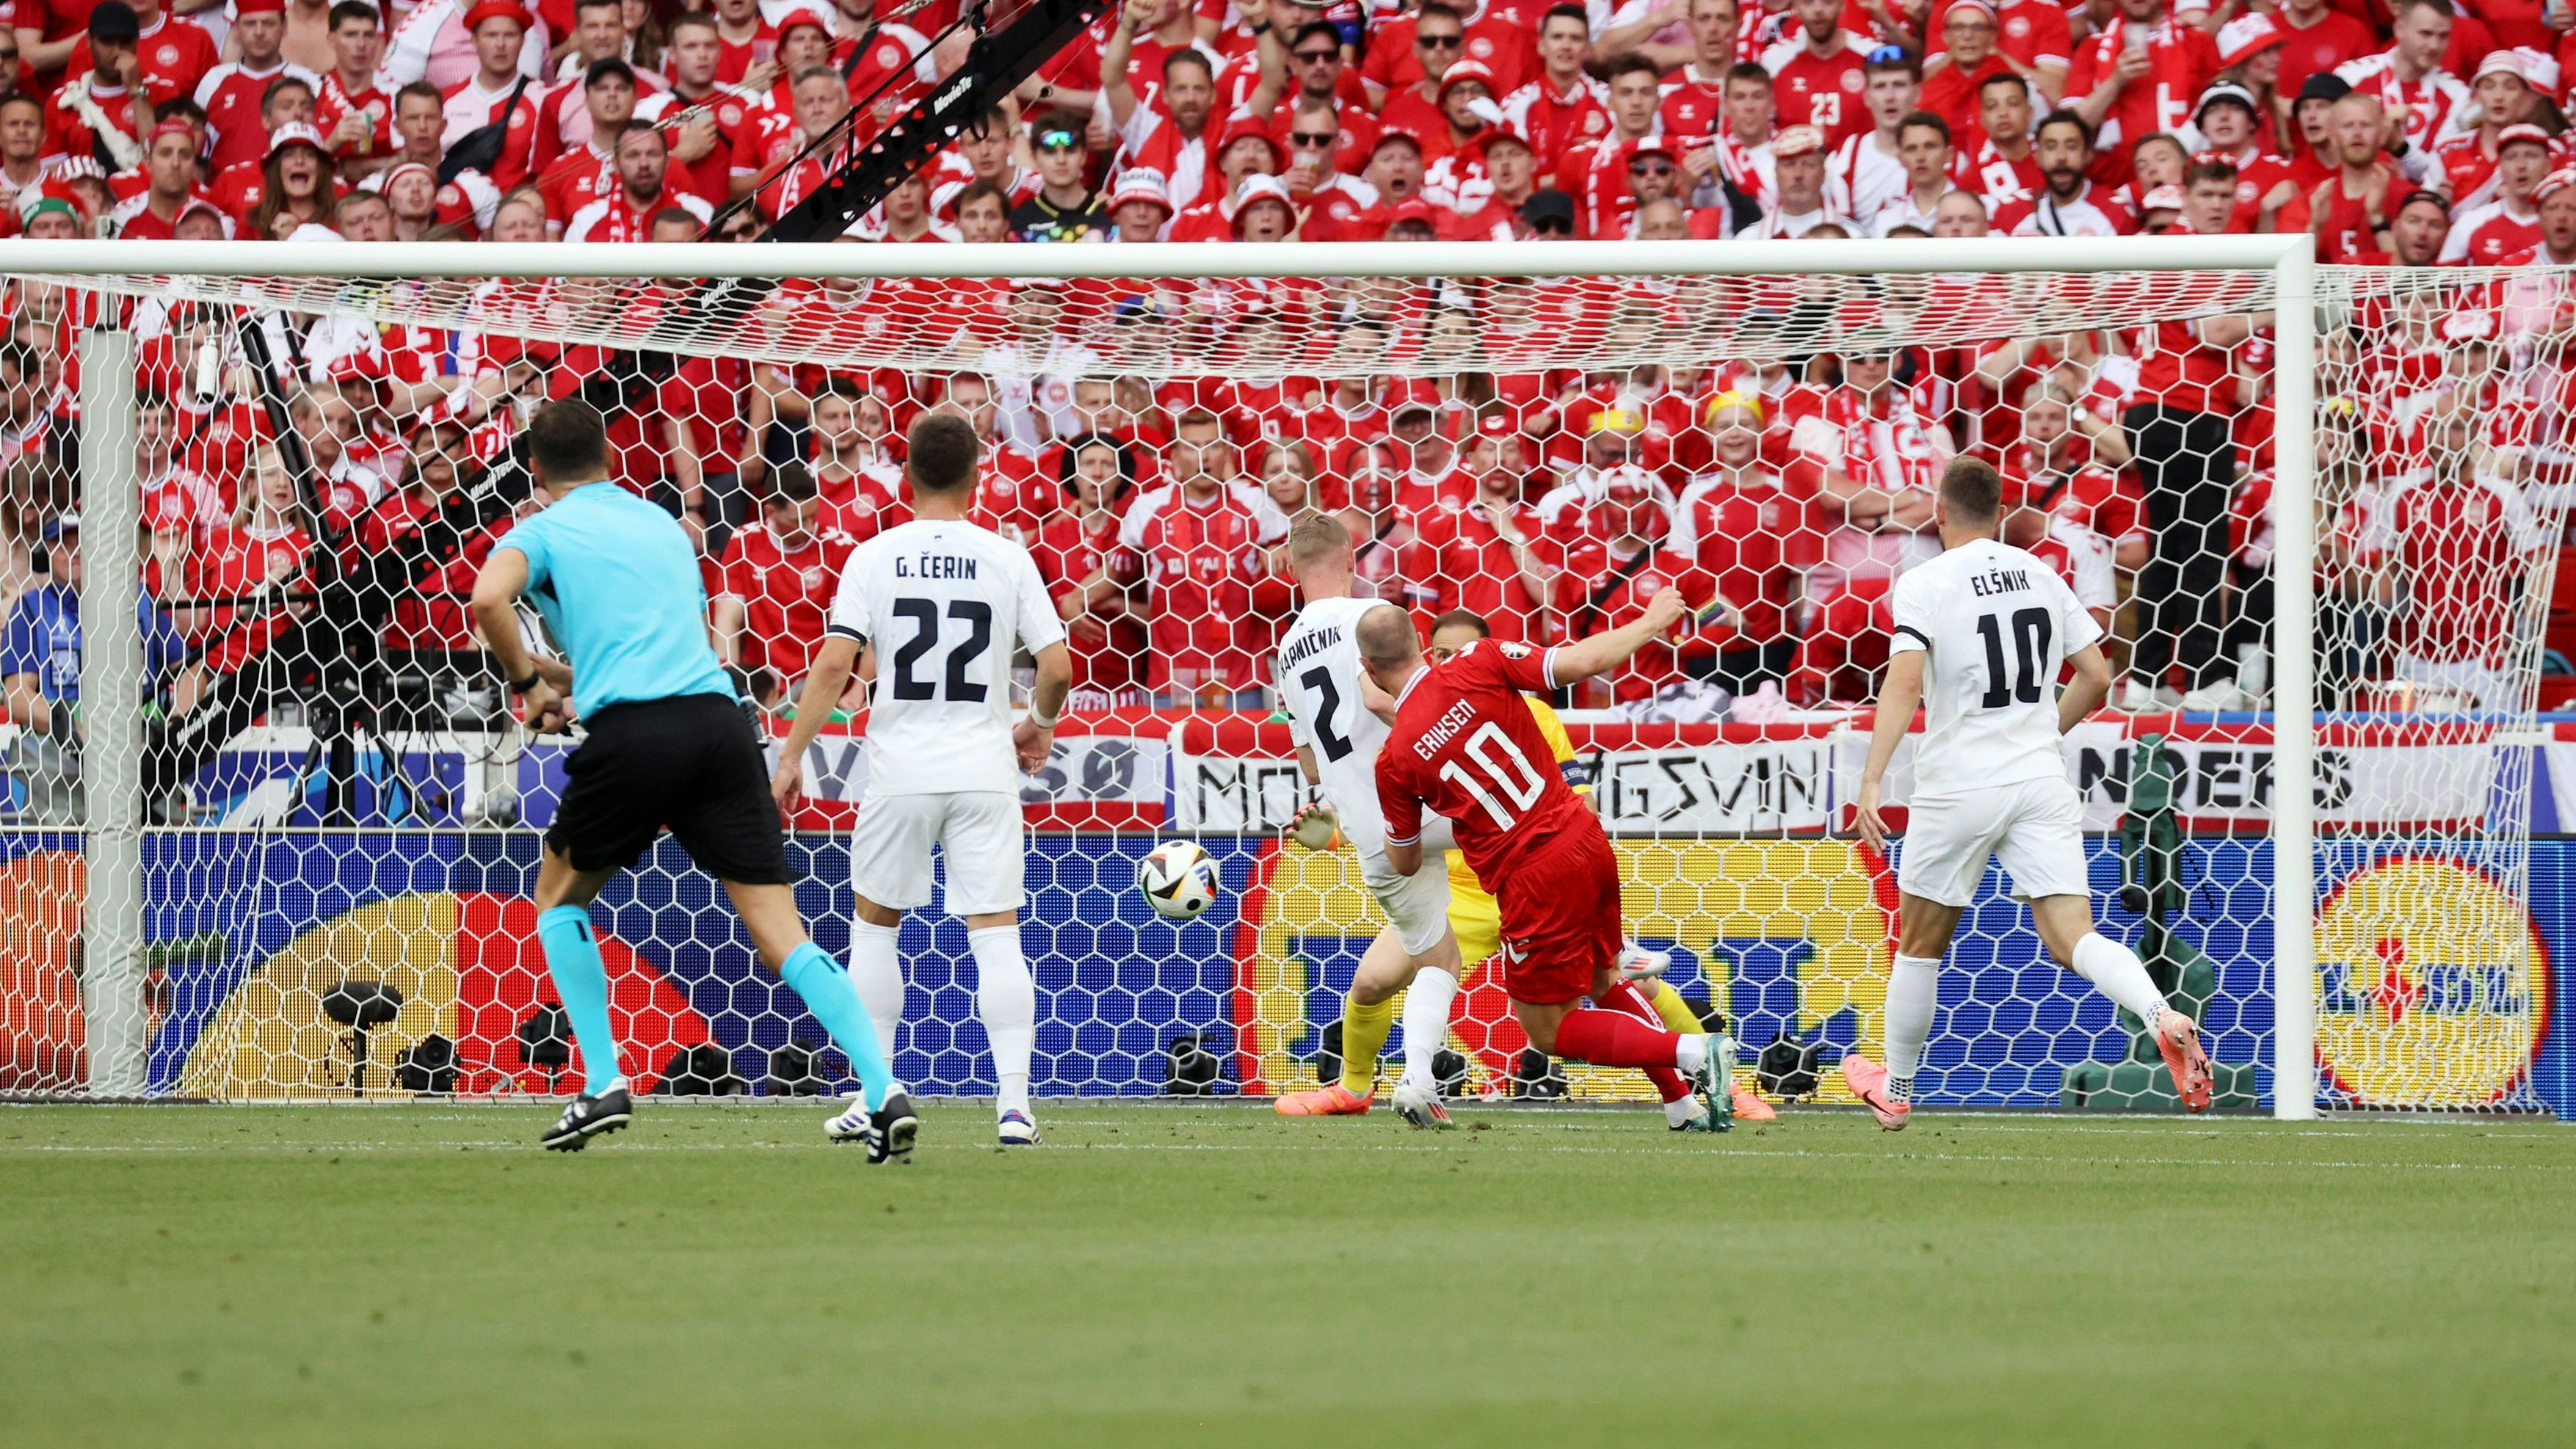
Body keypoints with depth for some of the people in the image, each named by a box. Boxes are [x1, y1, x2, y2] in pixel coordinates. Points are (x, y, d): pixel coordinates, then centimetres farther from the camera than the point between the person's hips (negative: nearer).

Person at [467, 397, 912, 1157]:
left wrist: (527, 681, 4)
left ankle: (604, 1086, 11)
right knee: (779, 932, -2)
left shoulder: (542, 531, 11)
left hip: (631, 734, -4)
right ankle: (885, 1090, -18)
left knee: (559, 898, 22)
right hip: (720, 718, 4)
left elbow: (488, 597, -12)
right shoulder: (663, 524, 27)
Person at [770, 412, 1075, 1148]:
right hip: (985, 769, 0)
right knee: (995, 933, 1)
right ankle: (1014, 1102, -8)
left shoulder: (874, 557, -2)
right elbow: (1058, 667, -1)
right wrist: (1040, 725, 19)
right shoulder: (1007, 559, 0)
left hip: (900, 773, 0)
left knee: (875, 922, 16)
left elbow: (835, 664, -9)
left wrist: (791, 756, -3)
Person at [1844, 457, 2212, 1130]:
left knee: (1920, 944, 15)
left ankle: (1897, 1090, 28)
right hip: (2041, 783, 3)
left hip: (1958, 787, -3)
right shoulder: (2042, 575, 10)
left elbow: (1905, 682, -18)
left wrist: (1872, 780, -21)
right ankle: (2163, 1018, -33)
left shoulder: (1925, 583, -5)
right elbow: (2096, 675, 13)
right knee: (2072, 937, -5)